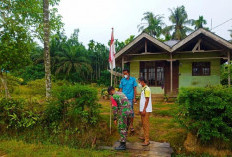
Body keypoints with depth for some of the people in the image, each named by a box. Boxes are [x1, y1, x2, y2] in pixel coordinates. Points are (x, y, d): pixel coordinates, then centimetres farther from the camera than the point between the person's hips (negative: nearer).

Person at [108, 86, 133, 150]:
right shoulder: (121, 93, 19)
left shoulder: (113, 97, -6)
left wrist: (115, 119, -6)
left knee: (122, 129, 1)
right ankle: (123, 141, 31)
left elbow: (114, 108, -12)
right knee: (125, 128, 19)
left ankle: (122, 145, 5)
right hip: (130, 112, 8)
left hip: (123, 113, -8)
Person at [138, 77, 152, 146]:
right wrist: (141, 109, 20)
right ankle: (145, 136, 28)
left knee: (146, 124, -6)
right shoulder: (143, 89, 14)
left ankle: (147, 140, -2)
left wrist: (144, 110, -20)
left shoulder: (147, 89, -15)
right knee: (143, 124, 16)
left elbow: (147, 100, -19)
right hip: (143, 109, 10)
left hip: (146, 110, -10)